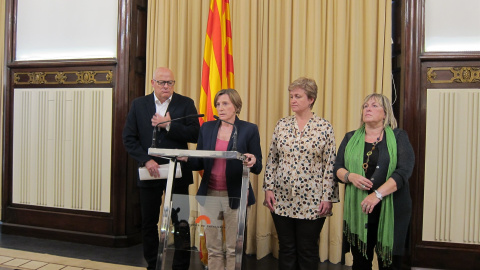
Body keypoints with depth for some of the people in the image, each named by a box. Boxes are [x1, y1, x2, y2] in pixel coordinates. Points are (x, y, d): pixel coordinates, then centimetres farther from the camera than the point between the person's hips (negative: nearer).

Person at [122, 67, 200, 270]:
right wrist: (146, 161, -12)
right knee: (149, 223, 11)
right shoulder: (138, 104, 4)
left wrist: (168, 125, -18)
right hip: (149, 171, 2)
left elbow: (195, 134, -11)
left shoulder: (185, 104, -1)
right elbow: (129, 138, -1)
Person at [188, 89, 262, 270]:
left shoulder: (249, 129, -2)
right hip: (210, 194, 3)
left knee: (233, 250, 3)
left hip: (234, 196, -3)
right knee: (213, 248, 10)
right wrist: (186, 158, -11)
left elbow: (257, 168, -2)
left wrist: (252, 161, -24)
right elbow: (199, 164, 10)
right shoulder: (206, 128, 8)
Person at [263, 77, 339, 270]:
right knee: (286, 249, 12)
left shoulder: (324, 127, -3)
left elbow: (330, 165, -4)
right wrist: (268, 188, 1)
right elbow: (272, 159, 7)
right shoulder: (282, 124, 5)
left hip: (311, 202, -2)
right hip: (282, 200, 3)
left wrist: (328, 197, -7)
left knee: (307, 252, 9)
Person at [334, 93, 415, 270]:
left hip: (391, 210, -2)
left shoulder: (398, 137, 2)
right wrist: (350, 176, -14)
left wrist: (378, 194, -21)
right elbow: (337, 168, 8)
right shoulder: (351, 138, 10)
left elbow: (404, 170, -11)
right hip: (358, 210, 2)